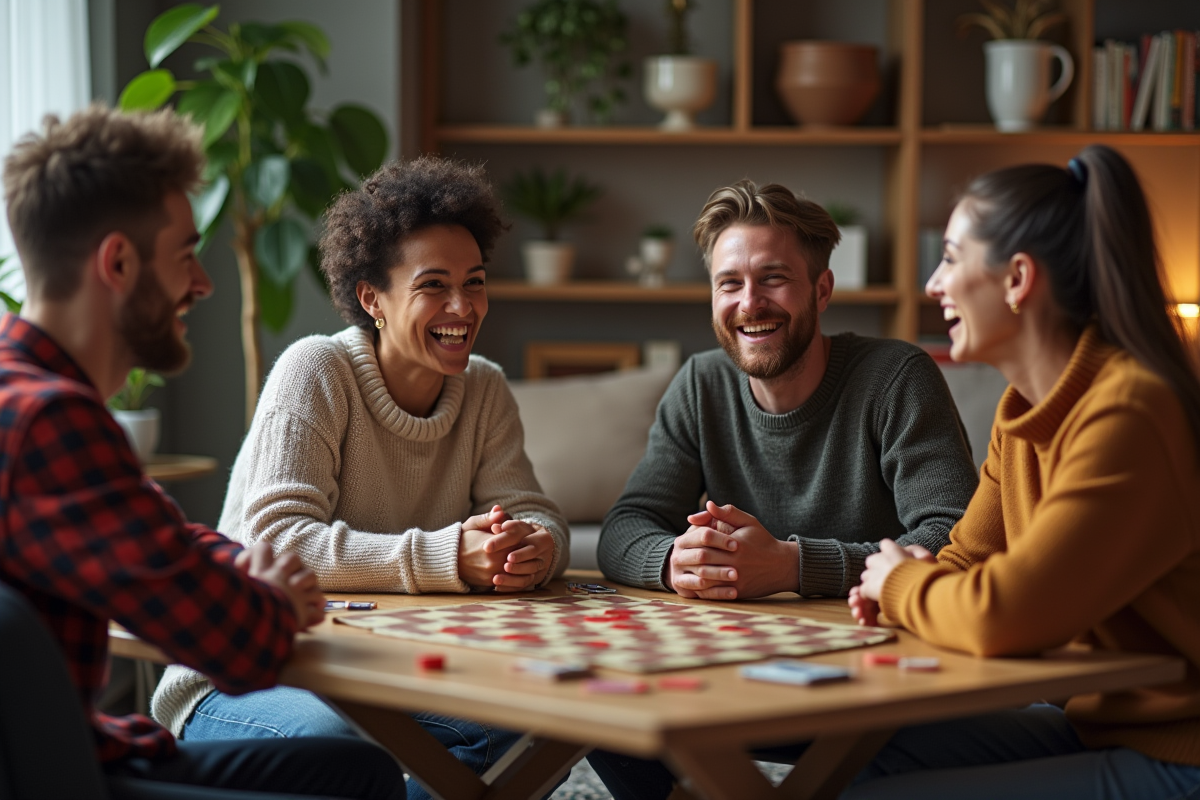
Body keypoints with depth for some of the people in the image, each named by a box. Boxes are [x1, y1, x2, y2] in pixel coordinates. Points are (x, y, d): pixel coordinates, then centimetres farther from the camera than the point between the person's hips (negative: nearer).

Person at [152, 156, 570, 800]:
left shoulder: (484, 391, 6)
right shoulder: (315, 373, -13)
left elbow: (532, 513, 0)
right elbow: (276, 541, -25)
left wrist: (536, 547, -27)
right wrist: (447, 558, -37)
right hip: (249, 675, -6)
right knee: (328, 736, -39)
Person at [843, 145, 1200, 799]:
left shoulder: (1126, 415, -24)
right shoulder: (1026, 407, 8)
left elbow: (1005, 614, -29)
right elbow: (968, 559, 17)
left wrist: (900, 583, -8)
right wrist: (901, 591, -7)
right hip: (1095, 720, 9)